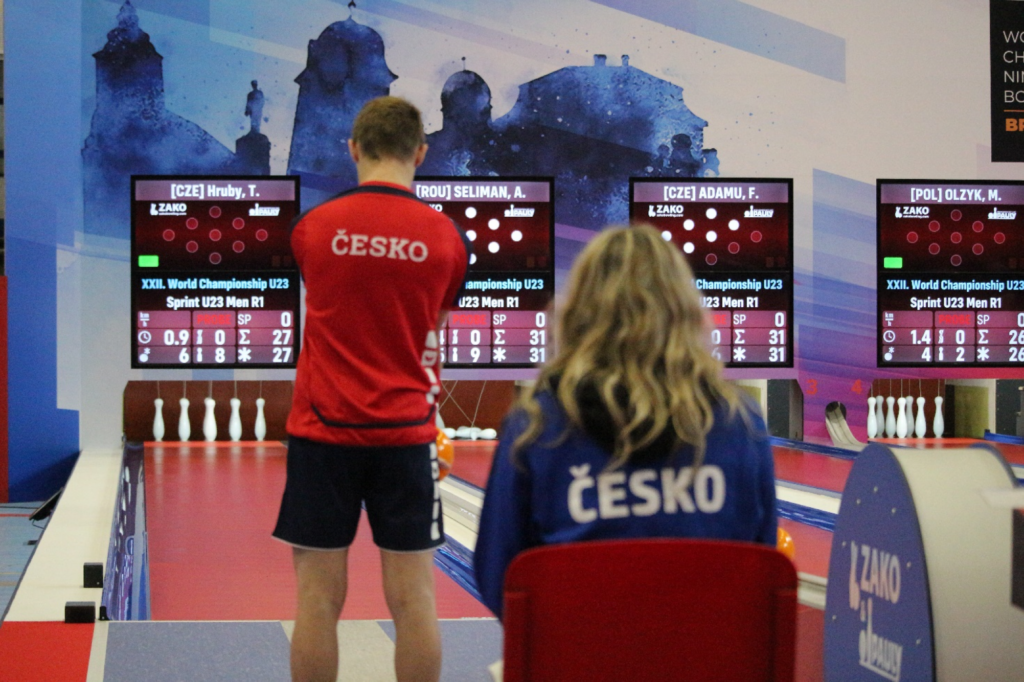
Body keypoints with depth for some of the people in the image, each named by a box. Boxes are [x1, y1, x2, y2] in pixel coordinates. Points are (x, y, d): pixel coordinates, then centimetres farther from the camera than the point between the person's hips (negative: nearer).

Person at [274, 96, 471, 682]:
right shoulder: (446, 235, -1)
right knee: (412, 597, 4)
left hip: (323, 430, 0)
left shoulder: (314, 228, -2)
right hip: (404, 433, 0)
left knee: (320, 596, 3)